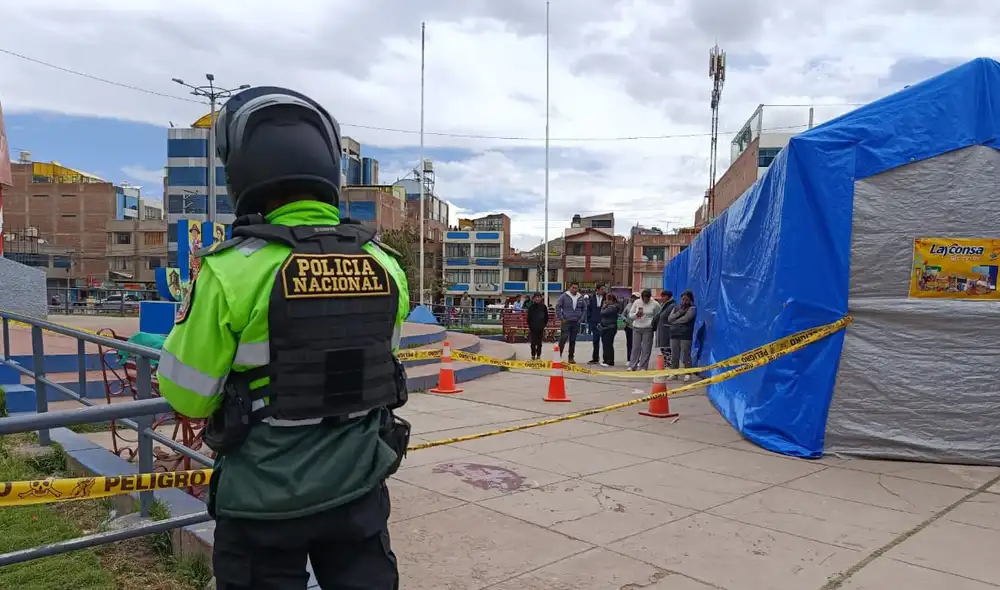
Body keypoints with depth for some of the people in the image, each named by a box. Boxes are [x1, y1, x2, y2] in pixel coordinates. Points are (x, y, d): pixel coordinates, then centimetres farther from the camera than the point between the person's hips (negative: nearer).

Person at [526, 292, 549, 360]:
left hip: (541, 327, 1)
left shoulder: (544, 306, 3)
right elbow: (529, 317, 2)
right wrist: (529, 326, -2)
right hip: (533, 327, -1)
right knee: (533, 342, 0)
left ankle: (538, 355, 15)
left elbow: (546, 317, 9)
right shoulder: (531, 306, 0)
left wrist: (545, 325, 3)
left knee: (539, 342, 7)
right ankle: (533, 355, 8)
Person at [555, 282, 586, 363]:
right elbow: (558, 307, -5)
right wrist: (561, 318, -8)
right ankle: (559, 356, -1)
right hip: (566, 322, -4)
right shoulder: (564, 296, -5)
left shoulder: (581, 297, 6)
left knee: (573, 341, 9)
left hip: (576, 323, 4)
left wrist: (581, 319, 4)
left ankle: (571, 357, 16)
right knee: (563, 339, -9)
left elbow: (584, 309, 14)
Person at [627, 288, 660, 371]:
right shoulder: (637, 302, 3)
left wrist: (653, 323, -8)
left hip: (648, 329, -2)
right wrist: (636, 314, -14)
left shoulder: (655, 304, -3)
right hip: (636, 328, 2)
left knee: (646, 349, 0)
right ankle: (632, 365, 11)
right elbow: (630, 314, 5)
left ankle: (643, 367, 8)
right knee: (635, 347, 4)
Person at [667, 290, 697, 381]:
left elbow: (686, 319, -14)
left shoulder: (692, 308, 1)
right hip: (674, 334, 5)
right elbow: (669, 319, 4)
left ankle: (688, 374, 1)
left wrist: (674, 322, 0)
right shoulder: (676, 308, 18)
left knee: (686, 356, -6)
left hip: (686, 335, -5)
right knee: (674, 356, 6)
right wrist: (679, 312, -9)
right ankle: (673, 373, 13)